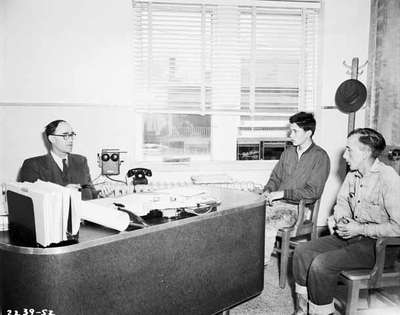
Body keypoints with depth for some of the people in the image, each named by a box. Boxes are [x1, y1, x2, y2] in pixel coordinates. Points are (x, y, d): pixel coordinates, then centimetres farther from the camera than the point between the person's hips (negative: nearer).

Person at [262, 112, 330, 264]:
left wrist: (282, 193, -17)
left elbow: (313, 192, -14)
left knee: (268, 223, -31)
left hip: (298, 208, -6)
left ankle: (262, 262, -16)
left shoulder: (320, 157, -7)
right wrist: (267, 191, -2)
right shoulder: (288, 152, 15)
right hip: (277, 202, 6)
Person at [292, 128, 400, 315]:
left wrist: (361, 229, -21)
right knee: (302, 251, -4)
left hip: (376, 244, -8)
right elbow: (342, 202, 23)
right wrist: (336, 217, 1)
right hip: (351, 235, 8)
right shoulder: (352, 174, 6)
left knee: (321, 264, -25)